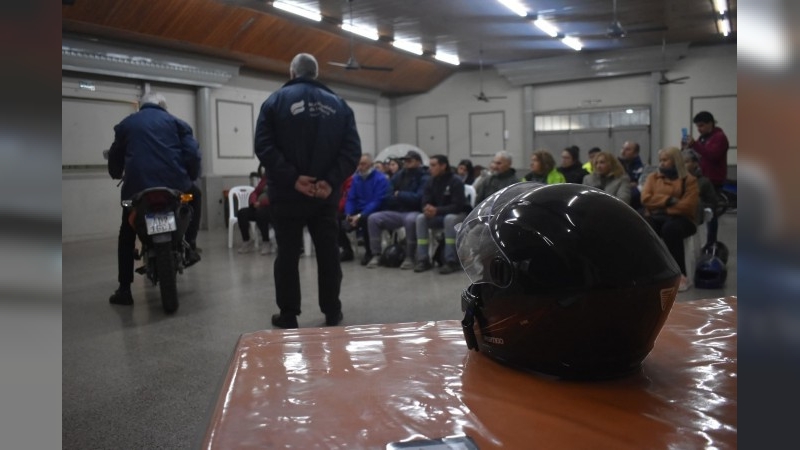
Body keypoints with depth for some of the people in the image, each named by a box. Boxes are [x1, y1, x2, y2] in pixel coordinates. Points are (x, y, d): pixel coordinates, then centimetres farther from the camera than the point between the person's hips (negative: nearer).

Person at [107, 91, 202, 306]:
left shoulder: (125, 124, 19)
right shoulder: (176, 122, 13)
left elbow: (115, 156, 19)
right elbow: (192, 153, 1)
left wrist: (117, 175, 39)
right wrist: (191, 176, 16)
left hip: (137, 188, 1)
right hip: (175, 186, -1)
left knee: (126, 235, 23)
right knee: (195, 195, 35)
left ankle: (124, 289, 17)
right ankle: (189, 246, 21)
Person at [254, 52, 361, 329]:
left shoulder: (276, 101, 1)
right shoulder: (338, 104, 7)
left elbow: (264, 146, -11)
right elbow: (352, 149, -4)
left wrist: (292, 178, -14)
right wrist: (332, 181, -10)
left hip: (287, 194, -2)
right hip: (326, 194, 2)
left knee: (288, 254, 6)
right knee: (328, 253, 10)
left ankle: (288, 315, 11)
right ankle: (332, 312, 16)